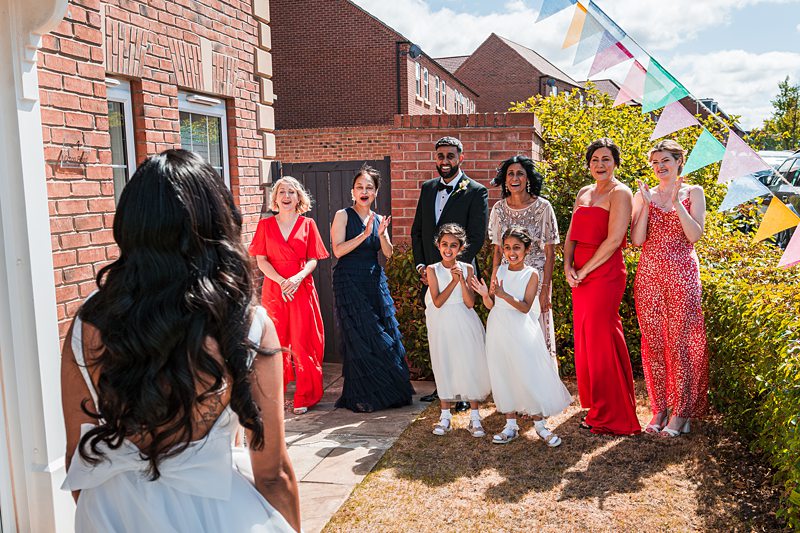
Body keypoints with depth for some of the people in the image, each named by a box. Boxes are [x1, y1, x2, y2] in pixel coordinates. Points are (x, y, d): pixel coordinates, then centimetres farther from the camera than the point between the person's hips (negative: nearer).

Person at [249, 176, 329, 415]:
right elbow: (261, 260, 2)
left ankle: (304, 398, 8)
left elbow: (313, 260, 3)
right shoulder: (265, 224, 7)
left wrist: (298, 278, -15)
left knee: (303, 343, -1)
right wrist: (281, 281, -14)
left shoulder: (307, 224, 7)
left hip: (302, 288, 0)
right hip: (274, 288, 0)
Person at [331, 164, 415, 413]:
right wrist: (365, 234, -19)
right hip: (350, 283, -5)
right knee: (360, 338, -2)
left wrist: (381, 234, -15)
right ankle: (361, 398, 9)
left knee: (387, 335, 5)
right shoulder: (343, 215, -2)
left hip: (375, 282, 5)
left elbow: (388, 253, 3)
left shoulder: (379, 220, 12)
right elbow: (338, 250, -12)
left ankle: (387, 392, 18)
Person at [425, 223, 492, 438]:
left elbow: (470, 303, -7)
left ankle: (475, 418, 12)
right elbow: (437, 302, -13)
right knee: (444, 367, 7)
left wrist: (462, 280, -18)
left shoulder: (467, 269, 0)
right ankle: (445, 416, 21)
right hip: (442, 325, 0)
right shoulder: (433, 270, -2)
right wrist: (453, 281, -19)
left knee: (471, 367, 0)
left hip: (465, 324, 0)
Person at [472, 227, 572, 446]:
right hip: (499, 330, 4)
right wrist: (485, 294, -15)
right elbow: (491, 305, 6)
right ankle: (511, 425, 20)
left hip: (521, 331, -4)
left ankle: (539, 424, 13)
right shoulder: (500, 271, 6)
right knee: (503, 376, 8)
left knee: (529, 375, -3)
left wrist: (505, 295, -29)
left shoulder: (531, 274, -5)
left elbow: (525, 307, -15)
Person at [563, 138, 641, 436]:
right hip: (579, 275, 8)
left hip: (605, 274, -7)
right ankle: (595, 406, 25)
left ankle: (612, 416, 8)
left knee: (600, 340, -4)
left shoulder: (620, 193, -6)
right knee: (584, 338, 11)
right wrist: (568, 266, -1)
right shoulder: (584, 193, 17)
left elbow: (614, 239, -15)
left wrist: (584, 271, -12)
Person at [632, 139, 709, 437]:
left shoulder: (693, 193, 5)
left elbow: (695, 235, -7)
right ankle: (658, 409, 15)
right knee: (653, 342, 4)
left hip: (682, 275, -2)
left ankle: (680, 412, 9)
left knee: (680, 342, -2)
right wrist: (647, 204, -8)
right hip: (649, 275, 2)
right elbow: (637, 240, -1)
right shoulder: (644, 196, 9)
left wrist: (676, 202, -13)